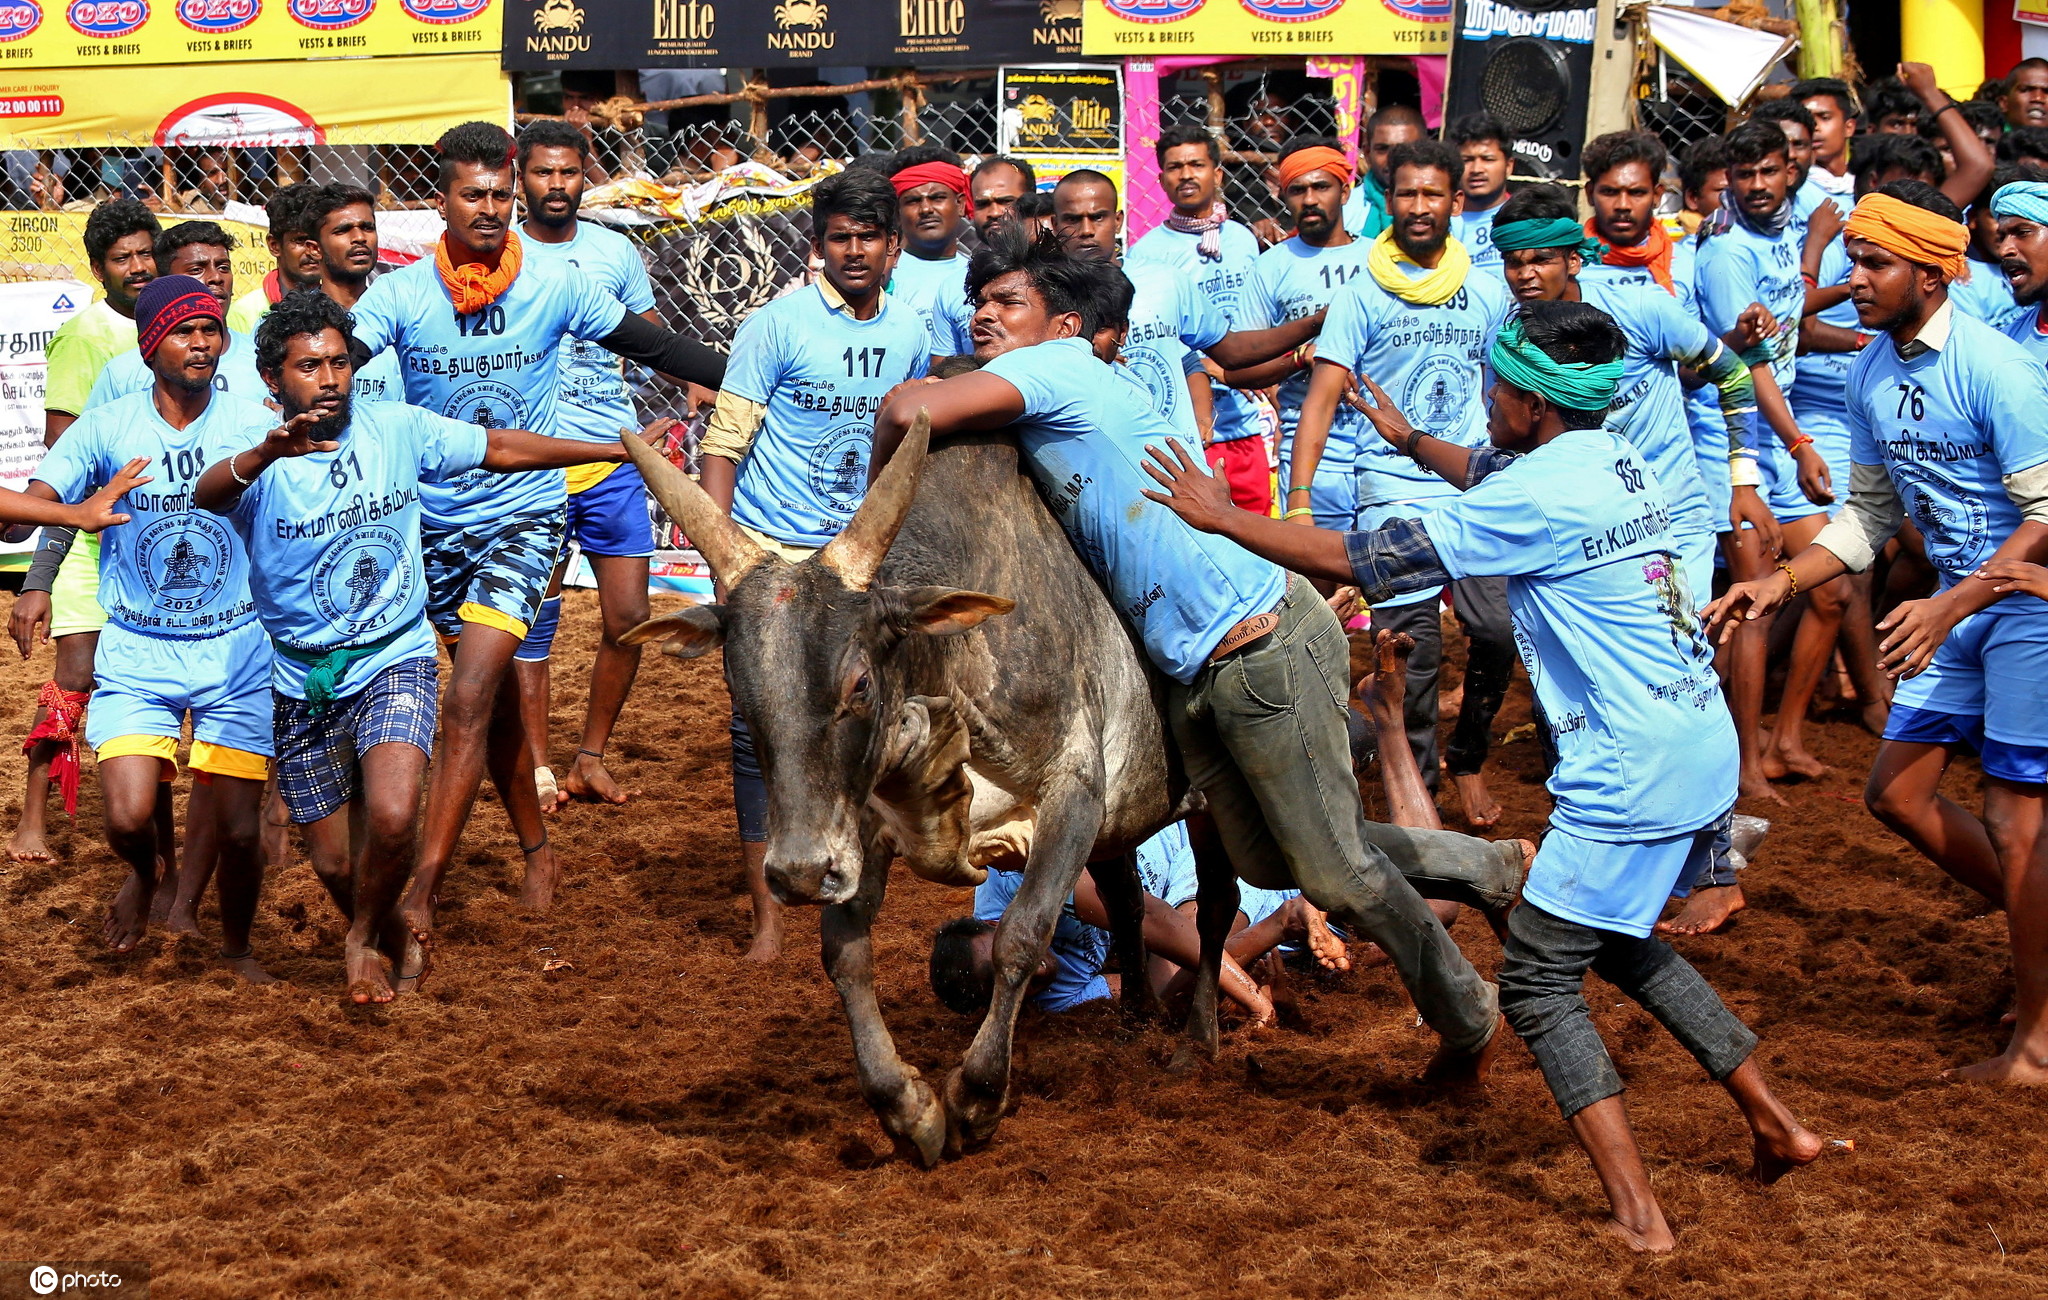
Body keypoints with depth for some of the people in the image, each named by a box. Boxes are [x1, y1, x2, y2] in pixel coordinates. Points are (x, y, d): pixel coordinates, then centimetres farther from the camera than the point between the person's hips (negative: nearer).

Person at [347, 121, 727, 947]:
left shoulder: (555, 288, -6)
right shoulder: (401, 293, -7)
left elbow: (653, 347, 5)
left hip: (525, 514, -2)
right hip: (436, 521, 2)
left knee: (470, 700, -15)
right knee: (495, 698, 15)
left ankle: (422, 891, -15)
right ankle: (534, 847, 35)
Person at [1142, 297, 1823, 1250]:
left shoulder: (1534, 498, -17)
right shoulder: (1612, 459, 10)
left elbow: (1362, 561, -15)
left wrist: (1220, 517, -6)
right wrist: (1411, 440, 49)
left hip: (1632, 778, -9)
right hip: (1703, 748, 9)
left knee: (1539, 981, -2)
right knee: (1620, 944, 27)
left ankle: (1637, 1216, -10)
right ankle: (1776, 1124, 29)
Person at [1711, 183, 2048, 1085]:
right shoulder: (1869, 375, 3)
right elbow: (1870, 514, 13)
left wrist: (1946, 608, -29)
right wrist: (1780, 582, -1)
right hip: (1961, 606, 8)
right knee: (1896, 792, 8)